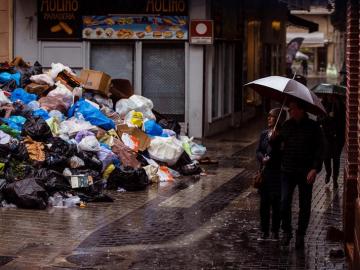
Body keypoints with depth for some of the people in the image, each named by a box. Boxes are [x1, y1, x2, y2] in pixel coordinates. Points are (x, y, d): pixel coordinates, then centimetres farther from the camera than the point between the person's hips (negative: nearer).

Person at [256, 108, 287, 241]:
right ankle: (264, 231, 18)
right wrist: (262, 158, -12)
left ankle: (275, 231, 15)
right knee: (264, 203, 8)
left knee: (276, 203, 3)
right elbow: (258, 151, 8)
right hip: (264, 173, 4)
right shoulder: (264, 134, 8)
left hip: (277, 174, -4)